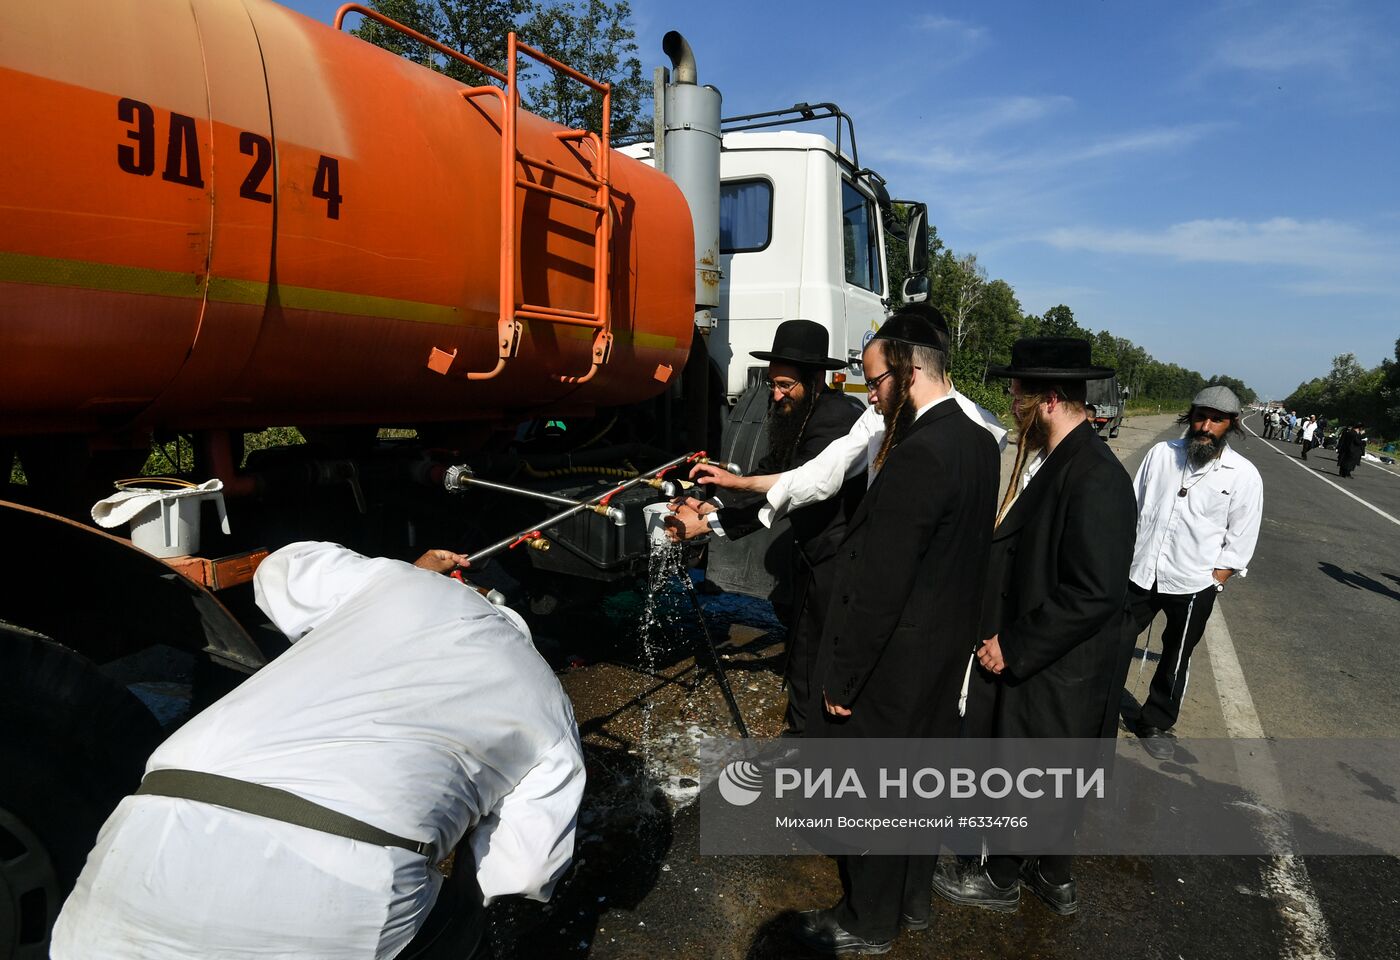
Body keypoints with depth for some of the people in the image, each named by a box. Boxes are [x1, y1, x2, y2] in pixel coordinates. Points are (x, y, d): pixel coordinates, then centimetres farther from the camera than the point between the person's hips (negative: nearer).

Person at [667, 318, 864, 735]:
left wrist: (709, 524, -30)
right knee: (802, 644, 19)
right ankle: (801, 730, 36)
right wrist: (714, 505, -12)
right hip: (811, 552, 9)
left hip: (838, 558, -9)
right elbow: (770, 474, 5)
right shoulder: (797, 415, 4)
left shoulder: (837, 418, -26)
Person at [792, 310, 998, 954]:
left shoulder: (917, 457, -28)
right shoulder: (980, 442, 0)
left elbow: (877, 589, -26)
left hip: (892, 664, -8)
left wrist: (841, 678, -17)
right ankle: (912, 900, 44)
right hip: (947, 653, 9)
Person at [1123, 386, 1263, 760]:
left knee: (1176, 661, 16)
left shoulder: (1243, 475, -7)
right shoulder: (1161, 453, -1)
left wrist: (1212, 584, -8)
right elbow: (1133, 509, 6)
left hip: (1193, 588, -1)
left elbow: (1239, 543, -2)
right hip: (1140, 574, 1)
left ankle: (1156, 723, 35)